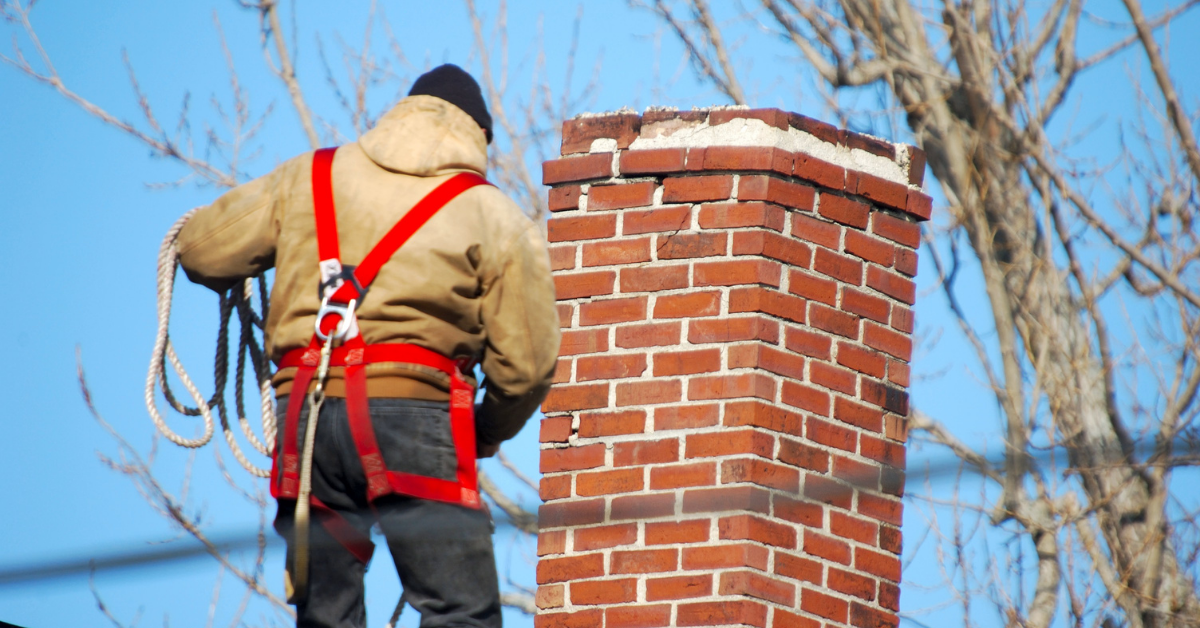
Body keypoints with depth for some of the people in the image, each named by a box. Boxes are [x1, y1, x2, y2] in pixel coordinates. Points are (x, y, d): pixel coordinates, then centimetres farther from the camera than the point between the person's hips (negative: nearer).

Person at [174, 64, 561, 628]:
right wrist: (486, 435, 22)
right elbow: (524, 363, 3)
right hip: (411, 412, -4)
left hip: (306, 414, 4)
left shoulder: (307, 178, 14)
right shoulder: (496, 217, 6)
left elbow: (200, 250, 15)